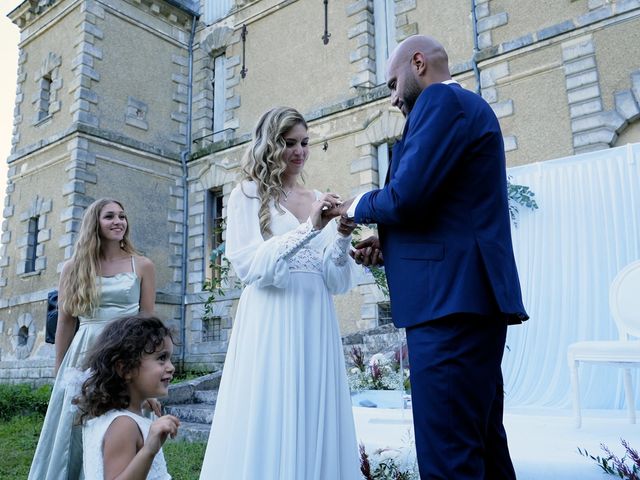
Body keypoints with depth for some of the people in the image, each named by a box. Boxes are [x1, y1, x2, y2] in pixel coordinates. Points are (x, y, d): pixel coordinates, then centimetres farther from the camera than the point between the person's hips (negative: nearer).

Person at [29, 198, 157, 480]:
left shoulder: (142, 266, 2)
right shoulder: (74, 267, 6)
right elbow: (65, 324, 9)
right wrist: (59, 373, 11)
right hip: (83, 358, 1)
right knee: (73, 434, 7)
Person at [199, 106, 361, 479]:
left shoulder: (321, 202, 14)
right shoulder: (248, 195, 3)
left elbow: (338, 282, 9)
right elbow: (250, 266, -11)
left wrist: (342, 236, -8)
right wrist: (307, 228, -16)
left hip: (316, 326, 4)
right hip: (271, 326, -4)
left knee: (316, 432, 8)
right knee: (268, 426, -1)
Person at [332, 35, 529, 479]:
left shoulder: (442, 100, -6)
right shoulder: (466, 106, 25)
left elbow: (407, 196, -18)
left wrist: (359, 206, 2)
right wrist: (386, 247, 12)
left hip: (451, 298, -11)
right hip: (470, 297, 11)